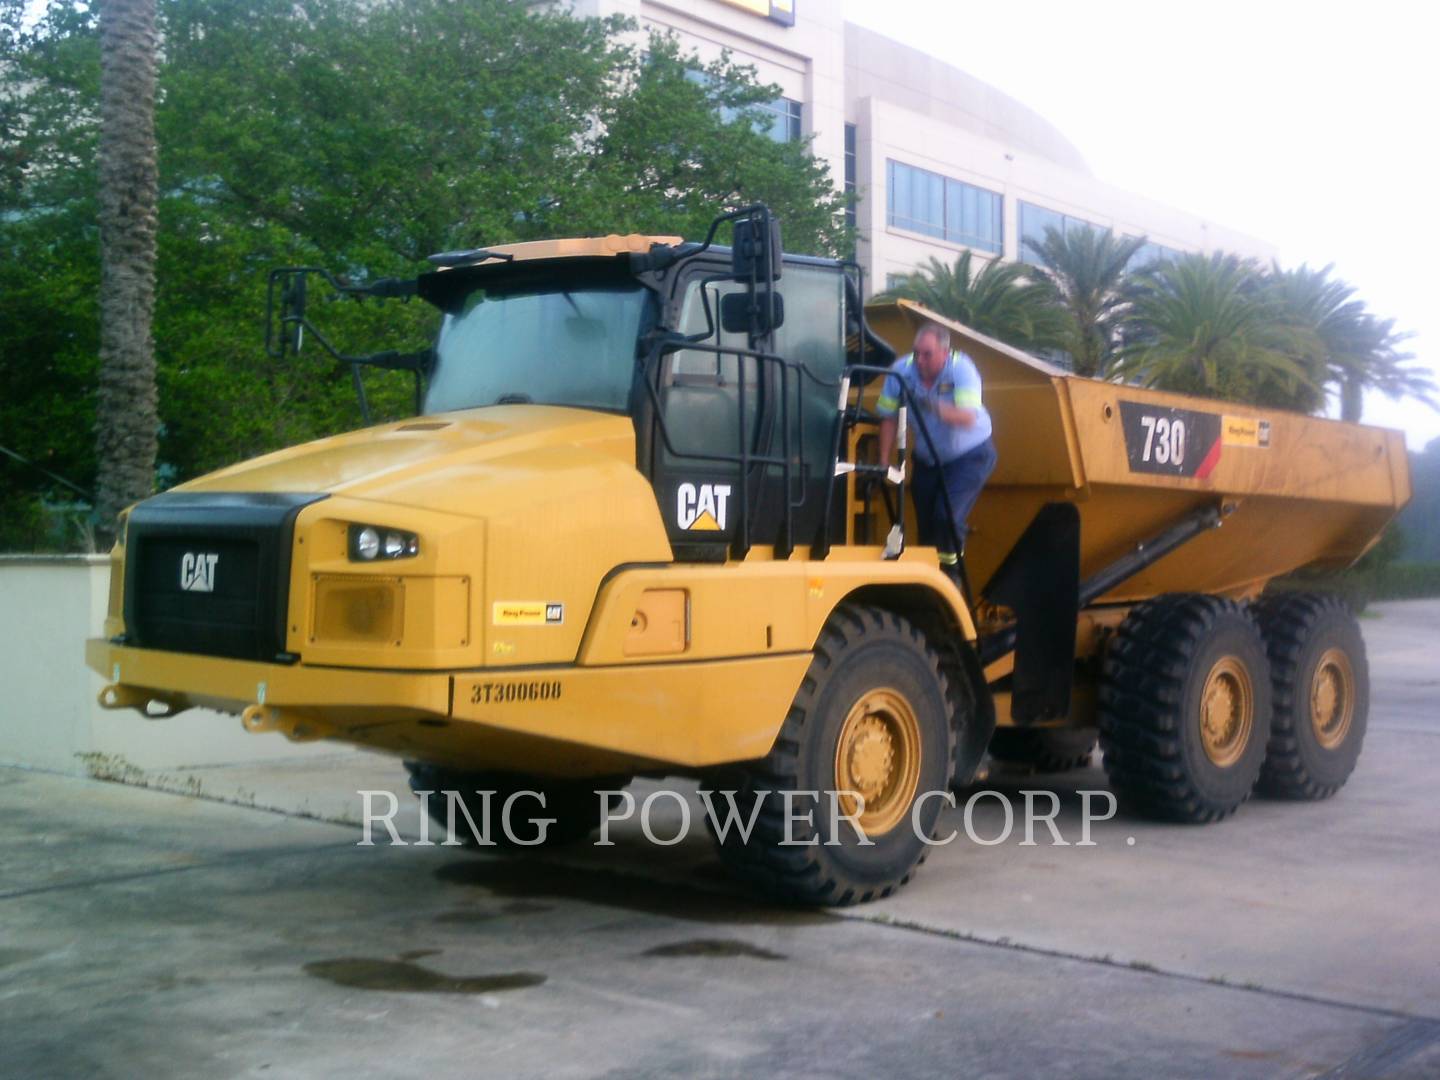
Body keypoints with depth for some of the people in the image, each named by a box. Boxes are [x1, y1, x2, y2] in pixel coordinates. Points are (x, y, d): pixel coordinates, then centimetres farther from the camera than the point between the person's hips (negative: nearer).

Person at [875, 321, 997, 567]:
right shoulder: (901, 370, -17)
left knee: (948, 516, -20)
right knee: (925, 524, 5)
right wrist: (884, 463, -13)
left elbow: (968, 418, -36)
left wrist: (939, 409, -56)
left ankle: (950, 569, 0)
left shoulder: (961, 368, -25)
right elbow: (888, 418, -10)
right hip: (926, 459, 4)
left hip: (969, 456, -4)